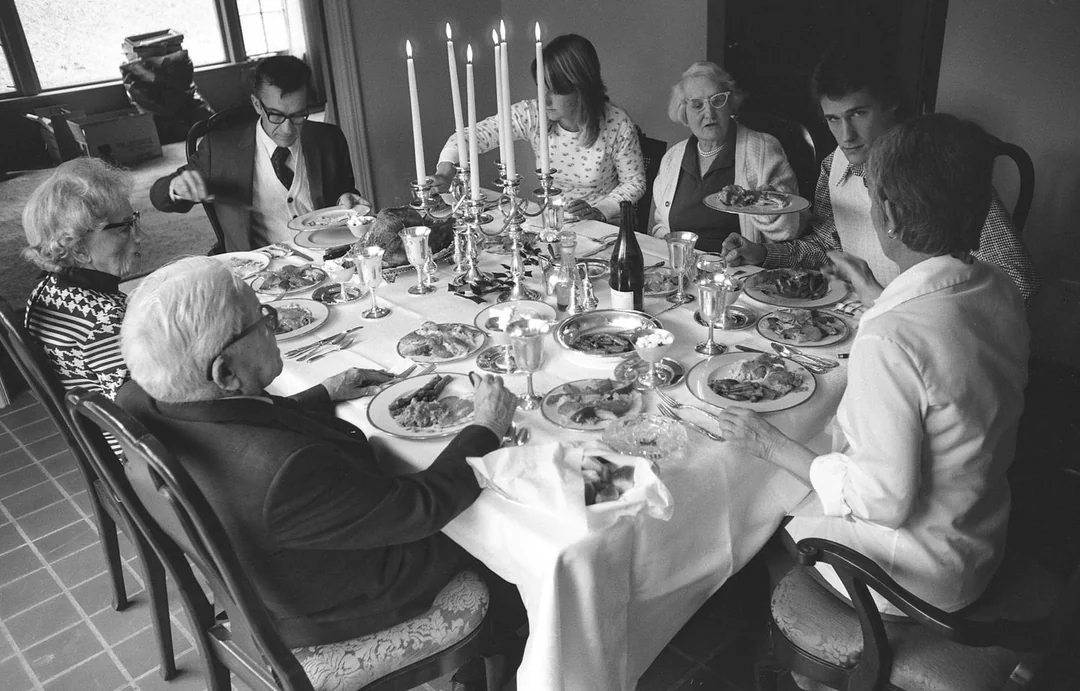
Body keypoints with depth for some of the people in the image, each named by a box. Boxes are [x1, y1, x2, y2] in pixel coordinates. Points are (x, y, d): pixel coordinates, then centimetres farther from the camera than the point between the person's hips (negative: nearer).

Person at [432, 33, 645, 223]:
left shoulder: (617, 125, -15)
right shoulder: (532, 115, -10)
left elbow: (634, 182, -3)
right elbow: (473, 134, -13)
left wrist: (600, 211, -19)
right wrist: (447, 165, -32)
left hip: (604, 226, -3)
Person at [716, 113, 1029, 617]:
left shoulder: (887, 341, -34)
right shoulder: (1001, 292, -8)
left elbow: (883, 499, -28)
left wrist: (772, 446, -17)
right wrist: (868, 288, 22)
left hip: (915, 573, -7)